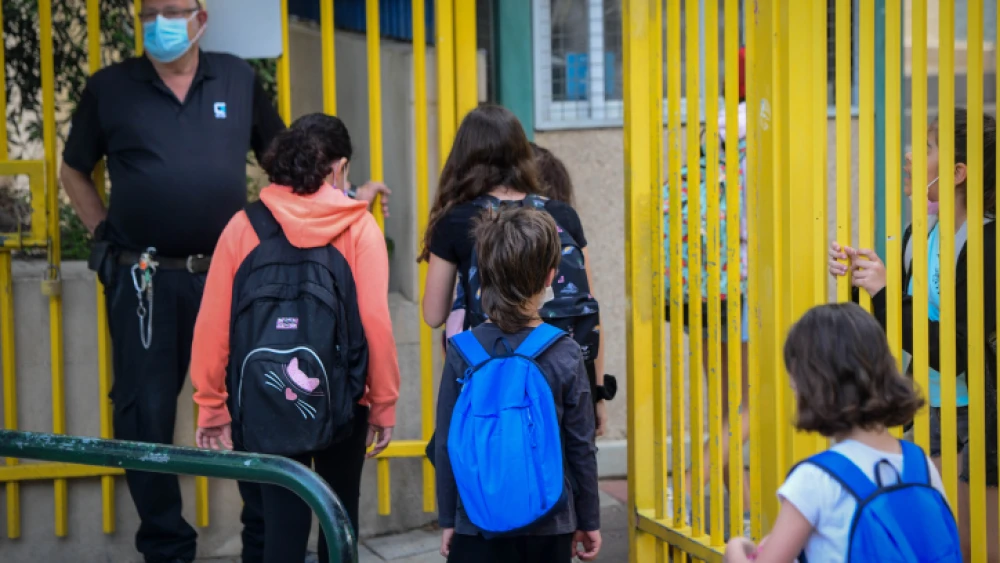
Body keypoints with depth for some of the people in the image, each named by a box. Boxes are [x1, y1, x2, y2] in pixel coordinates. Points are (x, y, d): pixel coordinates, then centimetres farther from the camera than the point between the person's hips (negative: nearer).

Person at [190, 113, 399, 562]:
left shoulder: (243, 227, -2)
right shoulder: (359, 228, -5)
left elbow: (212, 325, -4)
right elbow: (376, 322, -11)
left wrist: (211, 406, 5)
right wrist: (384, 403, -1)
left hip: (262, 406, 0)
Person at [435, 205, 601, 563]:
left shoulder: (462, 352, -6)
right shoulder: (565, 355, -7)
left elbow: (447, 444, -1)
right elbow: (581, 448, -2)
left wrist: (447, 519, 9)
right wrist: (589, 521, 10)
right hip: (549, 525, 0)